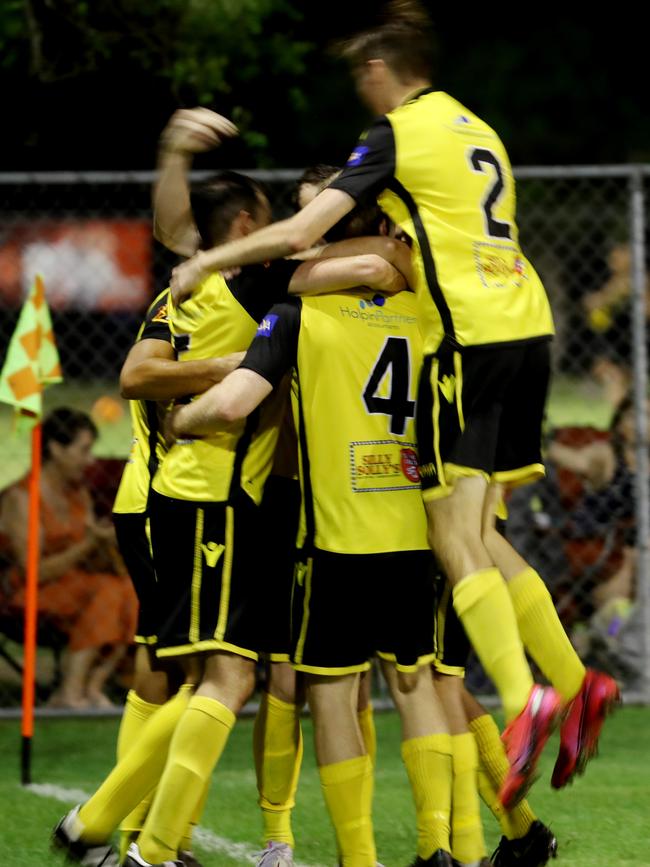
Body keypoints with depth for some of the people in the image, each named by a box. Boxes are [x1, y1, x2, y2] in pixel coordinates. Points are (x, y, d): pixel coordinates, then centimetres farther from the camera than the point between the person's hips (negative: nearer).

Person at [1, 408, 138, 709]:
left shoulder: (79, 494, 11)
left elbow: (95, 561, 9)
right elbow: (36, 572, -19)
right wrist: (88, 545, -24)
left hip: (76, 588, 8)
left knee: (134, 592, -19)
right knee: (108, 591, -31)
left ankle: (93, 687, -26)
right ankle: (71, 693, -35)